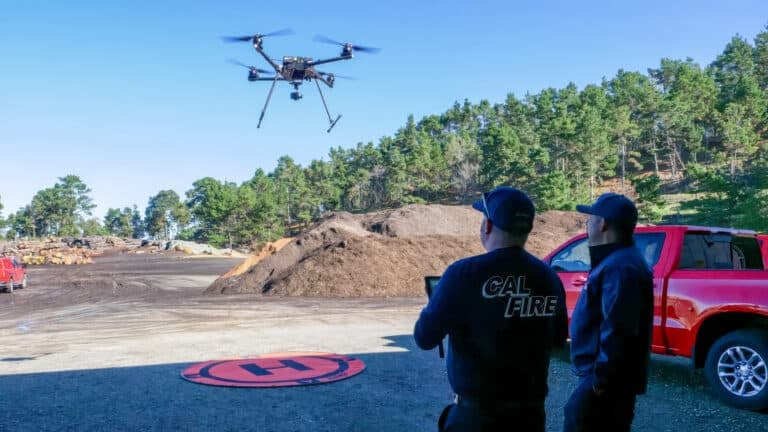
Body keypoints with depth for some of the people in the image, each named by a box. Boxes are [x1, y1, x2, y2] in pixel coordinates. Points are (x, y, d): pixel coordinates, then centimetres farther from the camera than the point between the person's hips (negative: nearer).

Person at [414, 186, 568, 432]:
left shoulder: (464, 273, -19)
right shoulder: (549, 278, -3)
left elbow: (425, 338, -12)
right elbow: (558, 339, 12)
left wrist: (436, 308, 7)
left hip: (476, 412, -4)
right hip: (531, 410, 4)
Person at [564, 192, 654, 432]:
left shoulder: (620, 266, -20)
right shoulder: (616, 260, 15)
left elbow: (616, 332, -27)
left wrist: (600, 379, -24)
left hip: (608, 380, -10)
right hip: (611, 377, 10)